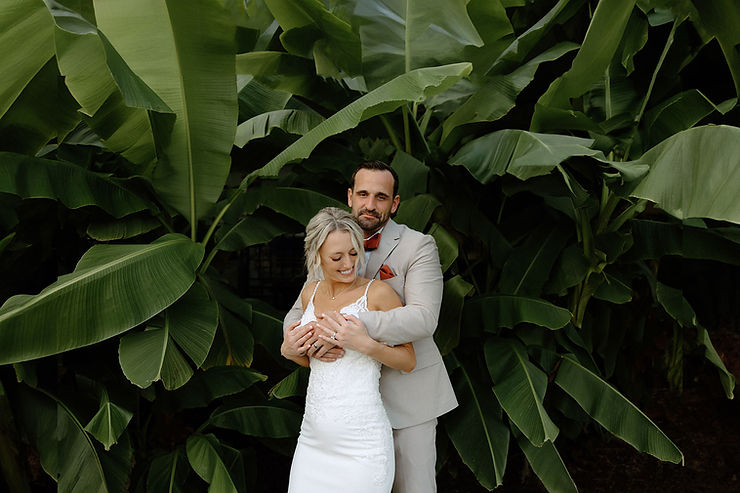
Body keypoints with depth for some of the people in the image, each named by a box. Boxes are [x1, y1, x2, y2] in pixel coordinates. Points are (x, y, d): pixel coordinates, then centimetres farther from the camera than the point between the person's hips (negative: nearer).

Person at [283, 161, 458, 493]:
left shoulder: (418, 247, -9)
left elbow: (424, 318, -22)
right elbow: (297, 314, 4)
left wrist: (362, 324, -37)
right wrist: (309, 340, -21)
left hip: (407, 394, -4)